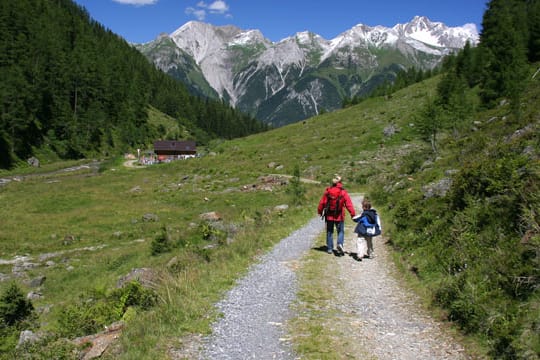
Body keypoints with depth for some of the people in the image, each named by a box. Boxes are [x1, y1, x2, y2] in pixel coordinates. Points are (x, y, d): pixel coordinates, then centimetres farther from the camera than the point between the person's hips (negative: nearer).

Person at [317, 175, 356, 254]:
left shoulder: (327, 191, -5)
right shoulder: (343, 192, -10)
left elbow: (322, 202, 2)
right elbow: (349, 204, -11)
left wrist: (319, 211, 16)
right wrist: (353, 214, -4)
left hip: (329, 216, 2)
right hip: (339, 216, -2)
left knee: (329, 232, 13)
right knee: (341, 231, 11)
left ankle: (329, 248, 15)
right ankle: (340, 243, -13)